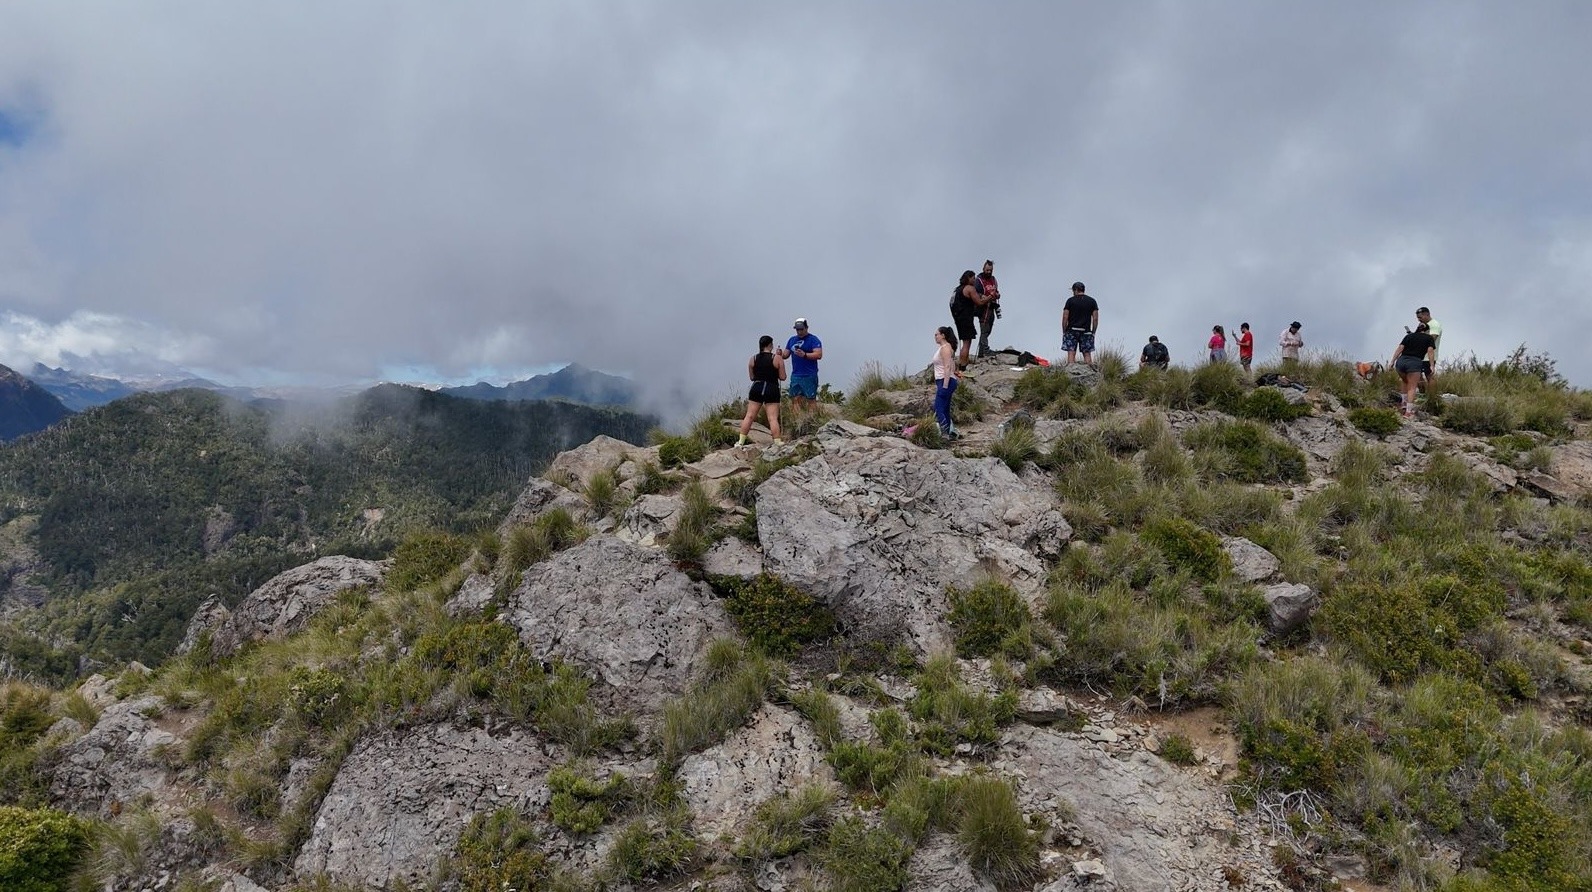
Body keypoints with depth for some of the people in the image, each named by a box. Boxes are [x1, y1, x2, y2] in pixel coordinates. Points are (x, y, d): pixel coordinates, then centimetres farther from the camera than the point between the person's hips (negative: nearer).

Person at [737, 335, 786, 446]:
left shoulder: (753, 359, 5)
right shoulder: (777, 358, -4)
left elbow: (752, 377, 13)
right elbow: (782, 377, -3)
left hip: (756, 388, 3)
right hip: (772, 389, -3)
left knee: (749, 416, 8)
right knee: (773, 418, -4)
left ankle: (741, 442, 12)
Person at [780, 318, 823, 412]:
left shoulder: (813, 339, -2)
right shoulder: (792, 340, 17)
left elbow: (819, 355, -13)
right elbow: (786, 354, 16)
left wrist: (804, 355, -26)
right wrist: (781, 354, -7)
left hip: (809, 376, -6)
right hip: (795, 375, 6)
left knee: (811, 400, -4)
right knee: (795, 399, 2)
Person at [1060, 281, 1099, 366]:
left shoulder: (1070, 300, 1)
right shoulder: (1092, 301, 7)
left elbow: (1065, 317, -2)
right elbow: (1095, 319, 3)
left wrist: (1064, 332, 5)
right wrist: (1093, 333, 9)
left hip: (1072, 330, -2)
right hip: (1086, 331, 2)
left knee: (1071, 353, -3)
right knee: (1087, 353, 4)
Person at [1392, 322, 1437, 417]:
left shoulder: (1409, 336, 23)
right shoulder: (1429, 338, 17)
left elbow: (1400, 348, 11)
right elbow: (1430, 351, 3)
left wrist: (1392, 361, 7)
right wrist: (1431, 365, -2)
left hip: (1401, 361, 3)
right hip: (1415, 362, -3)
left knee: (1406, 383, 27)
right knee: (1412, 387, 0)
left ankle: (1405, 404, 27)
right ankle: (1408, 411, -9)